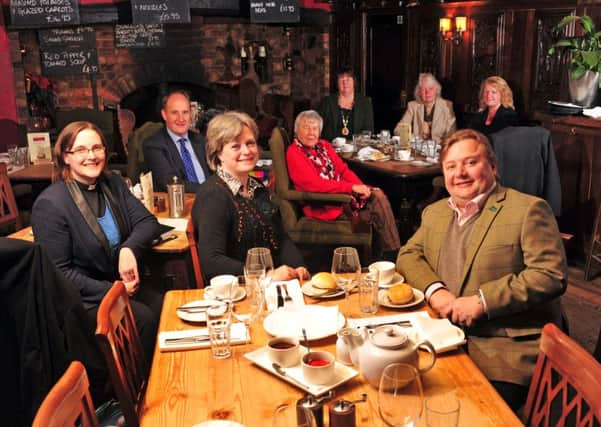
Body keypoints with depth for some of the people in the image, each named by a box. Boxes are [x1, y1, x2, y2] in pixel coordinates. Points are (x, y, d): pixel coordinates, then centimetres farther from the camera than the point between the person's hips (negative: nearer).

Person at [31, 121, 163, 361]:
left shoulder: (113, 184, 6)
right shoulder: (50, 204, -14)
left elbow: (148, 222, 1)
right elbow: (59, 272, -14)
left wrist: (129, 249, -19)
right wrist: (109, 291, -19)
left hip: (120, 283, 6)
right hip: (80, 300, -6)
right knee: (144, 319, -26)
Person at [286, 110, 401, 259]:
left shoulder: (324, 145, 14)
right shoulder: (294, 153, -10)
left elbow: (343, 169, 11)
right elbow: (314, 184, -20)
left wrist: (360, 187, -9)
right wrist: (352, 187, -22)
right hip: (323, 205, -7)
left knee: (378, 196, -15)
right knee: (377, 213, -17)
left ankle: (394, 252, -12)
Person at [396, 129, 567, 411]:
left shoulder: (528, 209, -6)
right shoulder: (434, 212, 15)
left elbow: (551, 276, -13)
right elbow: (408, 255, 14)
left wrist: (482, 302, -18)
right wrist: (434, 290, -7)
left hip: (507, 346, -5)